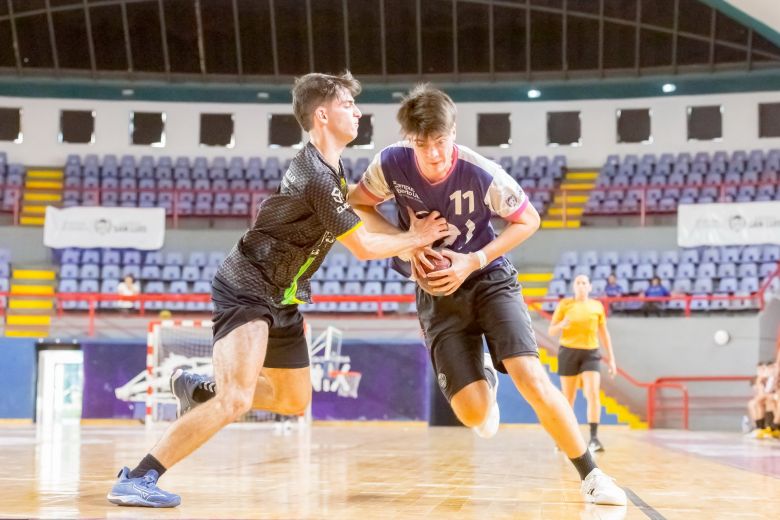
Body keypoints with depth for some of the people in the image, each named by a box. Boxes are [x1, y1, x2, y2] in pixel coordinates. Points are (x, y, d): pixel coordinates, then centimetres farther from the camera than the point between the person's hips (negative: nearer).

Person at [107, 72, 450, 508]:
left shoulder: (333, 167, 8)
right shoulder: (317, 177, -22)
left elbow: (357, 202, 28)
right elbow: (364, 247, -16)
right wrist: (415, 239, 0)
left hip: (280, 298, 10)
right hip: (246, 289, -10)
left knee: (295, 401, 19)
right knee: (236, 400, -28)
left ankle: (197, 391, 34)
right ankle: (137, 479, -22)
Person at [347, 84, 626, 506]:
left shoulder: (482, 174, -22)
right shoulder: (391, 164, -16)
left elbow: (528, 221, -6)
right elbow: (355, 205, 2)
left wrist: (474, 261, -18)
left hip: (488, 279, -2)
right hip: (437, 293, 2)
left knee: (530, 378, -22)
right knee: (474, 412, -10)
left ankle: (591, 476, -5)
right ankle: (484, 375, 30)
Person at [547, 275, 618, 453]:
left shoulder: (597, 306, 7)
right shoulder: (565, 304, 2)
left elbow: (604, 333, 14)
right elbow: (551, 331, 2)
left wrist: (611, 358, 10)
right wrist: (561, 325, -20)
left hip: (590, 353, 1)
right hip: (568, 352, -1)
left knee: (593, 394, -17)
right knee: (568, 398, 5)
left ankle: (594, 438, -19)